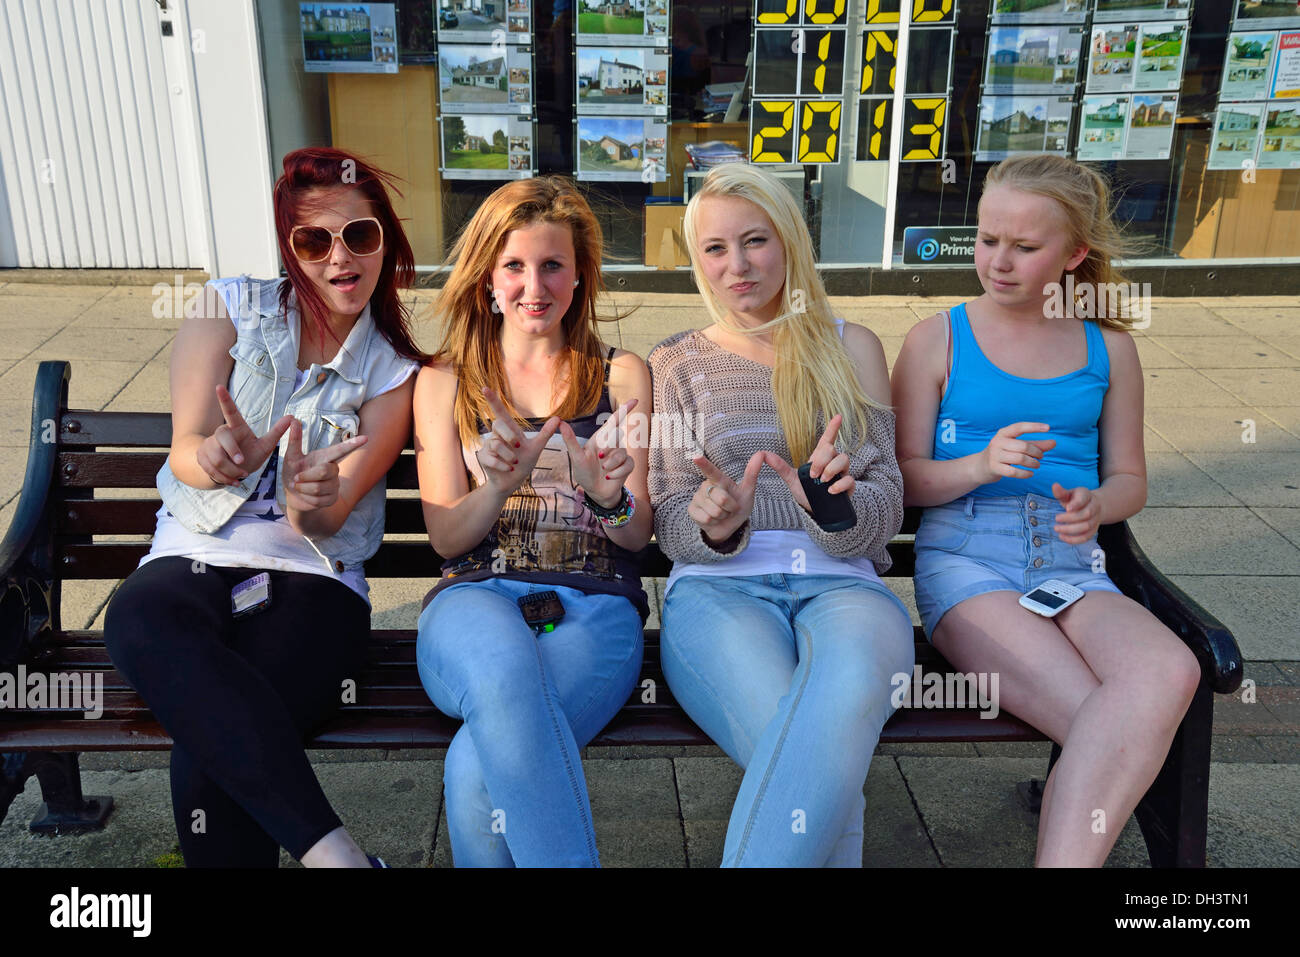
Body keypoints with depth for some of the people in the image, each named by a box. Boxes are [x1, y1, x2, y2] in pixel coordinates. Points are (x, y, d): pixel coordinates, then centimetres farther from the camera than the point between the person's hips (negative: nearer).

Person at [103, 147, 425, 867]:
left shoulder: (395, 371, 8)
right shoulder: (232, 308, 10)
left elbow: (325, 522, -1)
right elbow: (185, 451, -1)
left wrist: (313, 504, -27)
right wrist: (218, 459, -27)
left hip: (314, 574, -1)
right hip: (197, 554, 1)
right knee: (140, 619, -38)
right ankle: (328, 847, -41)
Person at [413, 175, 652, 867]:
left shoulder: (622, 376, 15)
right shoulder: (444, 382, 17)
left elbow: (638, 535, 10)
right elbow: (446, 536, 10)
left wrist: (605, 496, -14)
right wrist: (499, 487, -13)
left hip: (594, 606, 0)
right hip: (476, 598, 1)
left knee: (476, 769, -32)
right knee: (504, 668, -39)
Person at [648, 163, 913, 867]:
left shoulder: (850, 348, 16)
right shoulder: (676, 364, 15)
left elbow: (885, 509, 9)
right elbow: (672, 527, 9)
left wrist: (834, 504, -16)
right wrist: (714, 524, -16)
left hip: (841, 583, 1)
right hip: (717, 586, -1)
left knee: (850, 684, -38)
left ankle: (755, 859, -27)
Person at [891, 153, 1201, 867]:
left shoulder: (1107, 349, 15)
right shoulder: (938, 339, 7)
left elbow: (1129, 479, 19)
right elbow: (906, 477, 5)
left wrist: (1095, 505, -6)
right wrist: (981, 466, -15)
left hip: (1073, 565, 3)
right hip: (964, 559, -3)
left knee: (1170, 673, -32)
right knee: (1114, 731, -28)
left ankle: (1062, 860, -26)